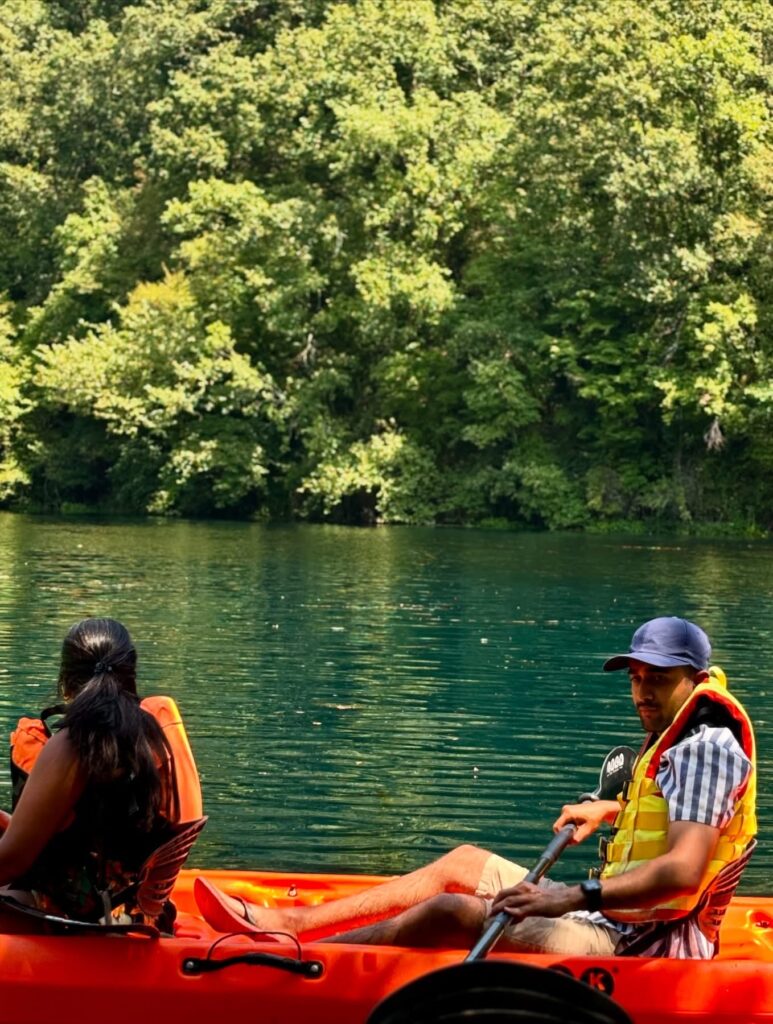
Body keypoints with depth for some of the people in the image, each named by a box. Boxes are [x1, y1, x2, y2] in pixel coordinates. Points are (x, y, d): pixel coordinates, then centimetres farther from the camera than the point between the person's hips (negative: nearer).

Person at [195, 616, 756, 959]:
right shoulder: (677, 739, 14)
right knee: (462, 862, 16)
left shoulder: (706, 748, -18)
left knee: (450, 912, -20)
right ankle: (285, 924, 14)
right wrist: (612, 810, 26)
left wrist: (571, 897, -37)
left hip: (636, 944, -11)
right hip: (615, 920, 11)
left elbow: (683, 871, -32)